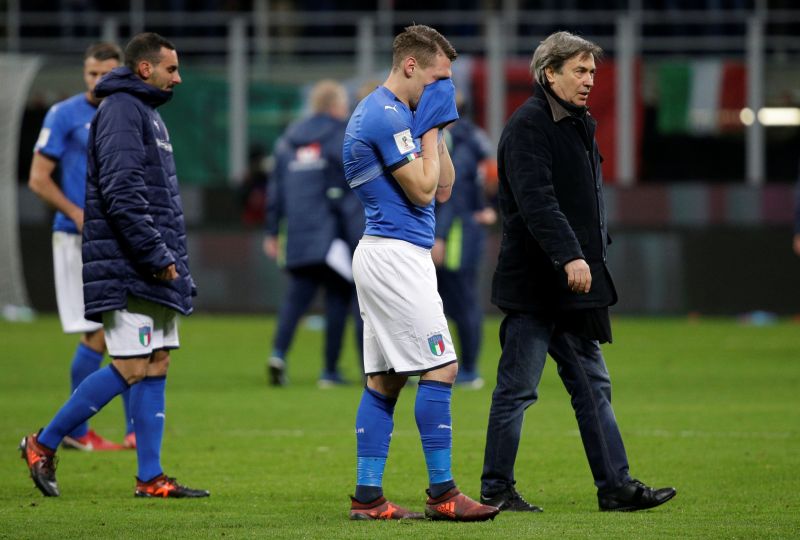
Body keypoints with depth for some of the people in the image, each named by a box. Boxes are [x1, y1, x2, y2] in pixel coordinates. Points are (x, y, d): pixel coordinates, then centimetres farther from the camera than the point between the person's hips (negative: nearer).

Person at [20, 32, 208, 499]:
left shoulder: (147, 113, 21)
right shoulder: (121, 110, -10)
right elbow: (121, 193, -20)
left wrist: (173, 260, 19)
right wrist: (156, 255, -20)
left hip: (155, 272, 10)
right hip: (129, 271, -10)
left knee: (156, 368, 5)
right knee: (131, 368, -11)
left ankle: (151, 478, 5)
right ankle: (44, 445, -2)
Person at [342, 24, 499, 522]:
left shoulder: (383, 112, 18)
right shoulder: (387, 116, -14)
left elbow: (444, 188, 18)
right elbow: (422, 190, -16)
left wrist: (437, 128, 9)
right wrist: (431, 130, -7)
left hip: (382, 254, 11)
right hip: (396, 254, -11)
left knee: (384, 380, 8)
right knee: (440, 369, -10)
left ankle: (368, 496, 6)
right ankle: (442, 494, -9)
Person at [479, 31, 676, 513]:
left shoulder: (578, 125, 17)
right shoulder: (529, 126, -13)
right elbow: (536, 201, -24)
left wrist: (594, 257, 16)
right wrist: (570, 256, -31)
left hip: (575, 280, 10)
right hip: (535, 285, -9)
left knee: (593, 386, 9)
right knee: (518, 388, -2)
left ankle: (616, 486, 10)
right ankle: (496, 489, 5)